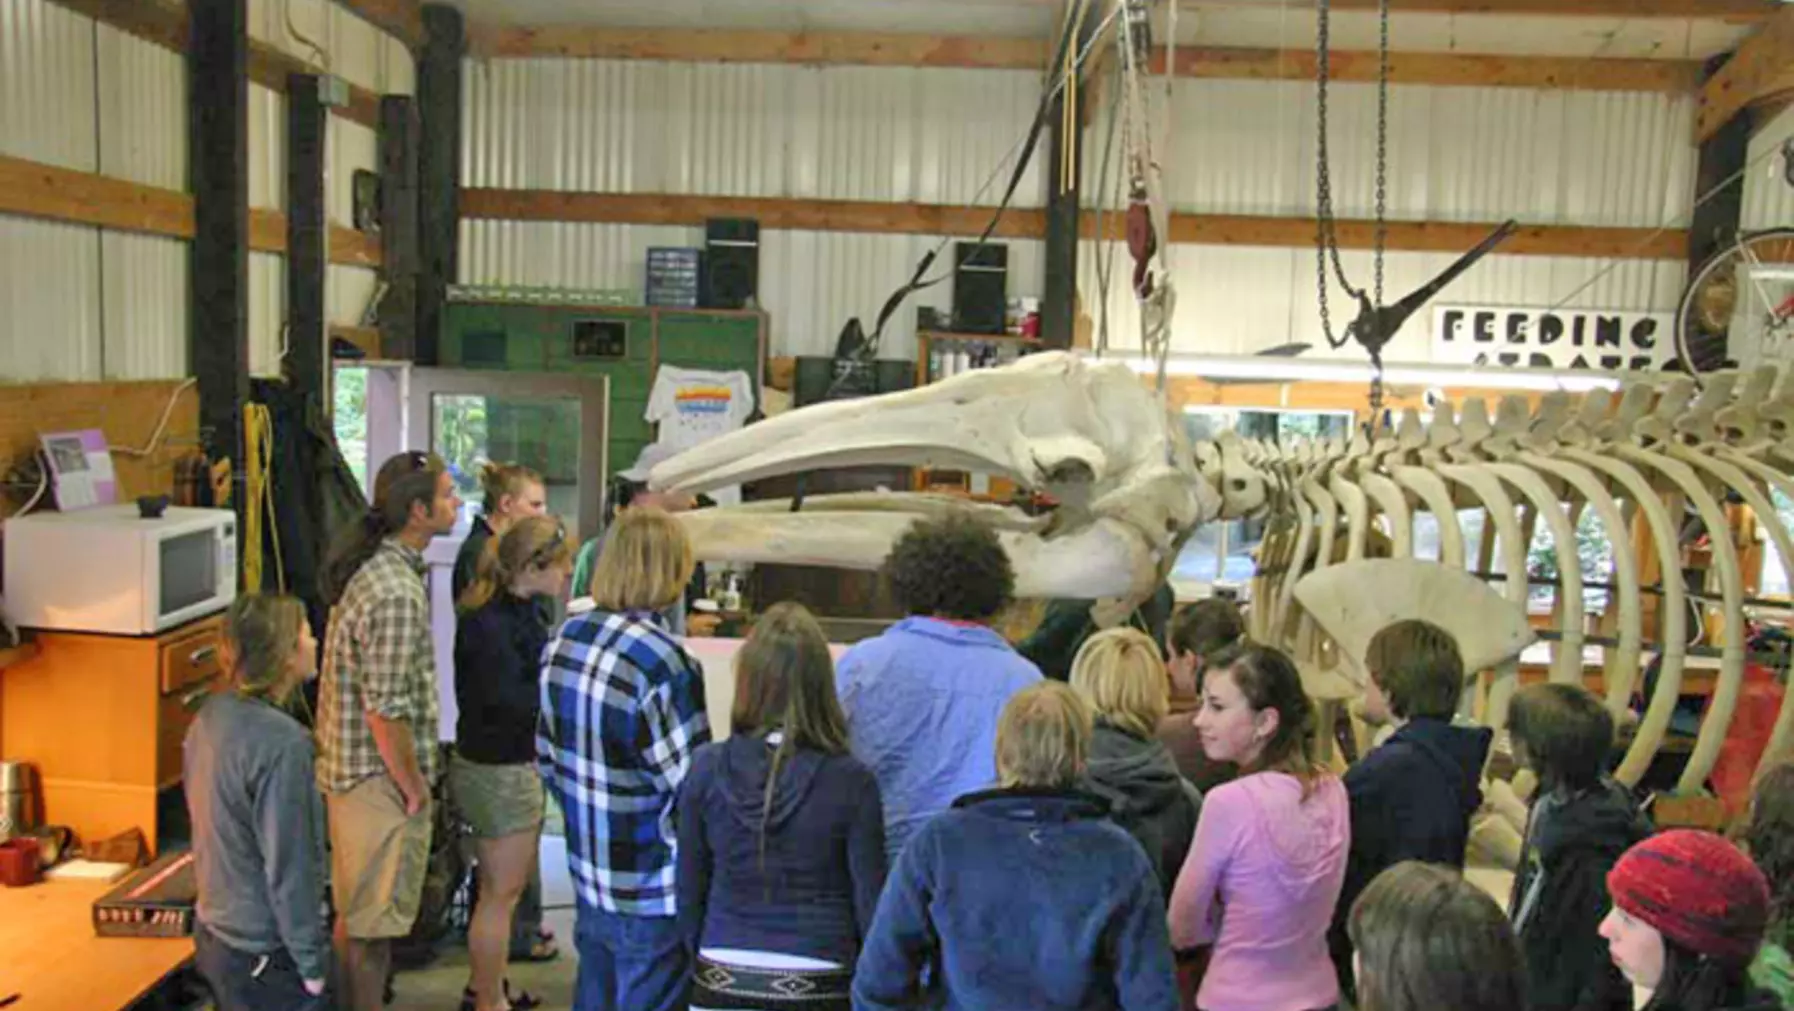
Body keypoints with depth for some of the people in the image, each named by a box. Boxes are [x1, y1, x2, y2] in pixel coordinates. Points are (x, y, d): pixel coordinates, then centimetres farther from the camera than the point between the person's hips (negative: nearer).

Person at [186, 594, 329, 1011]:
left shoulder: (211, 715, -1)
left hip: (213, 934, 8)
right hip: (265, 956, -8)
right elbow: (289, 867, -23)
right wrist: (312, 963, -14)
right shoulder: (280, 742, -27)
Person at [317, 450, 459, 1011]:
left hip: (346, 769, 10)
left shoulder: (369, 567, 7)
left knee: (354, 914, 22)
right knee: (373, 926, 3)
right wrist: (414, 787, -13)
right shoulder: (397, 593, -24)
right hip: (380, 778, -10)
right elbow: (386, 712, -25)